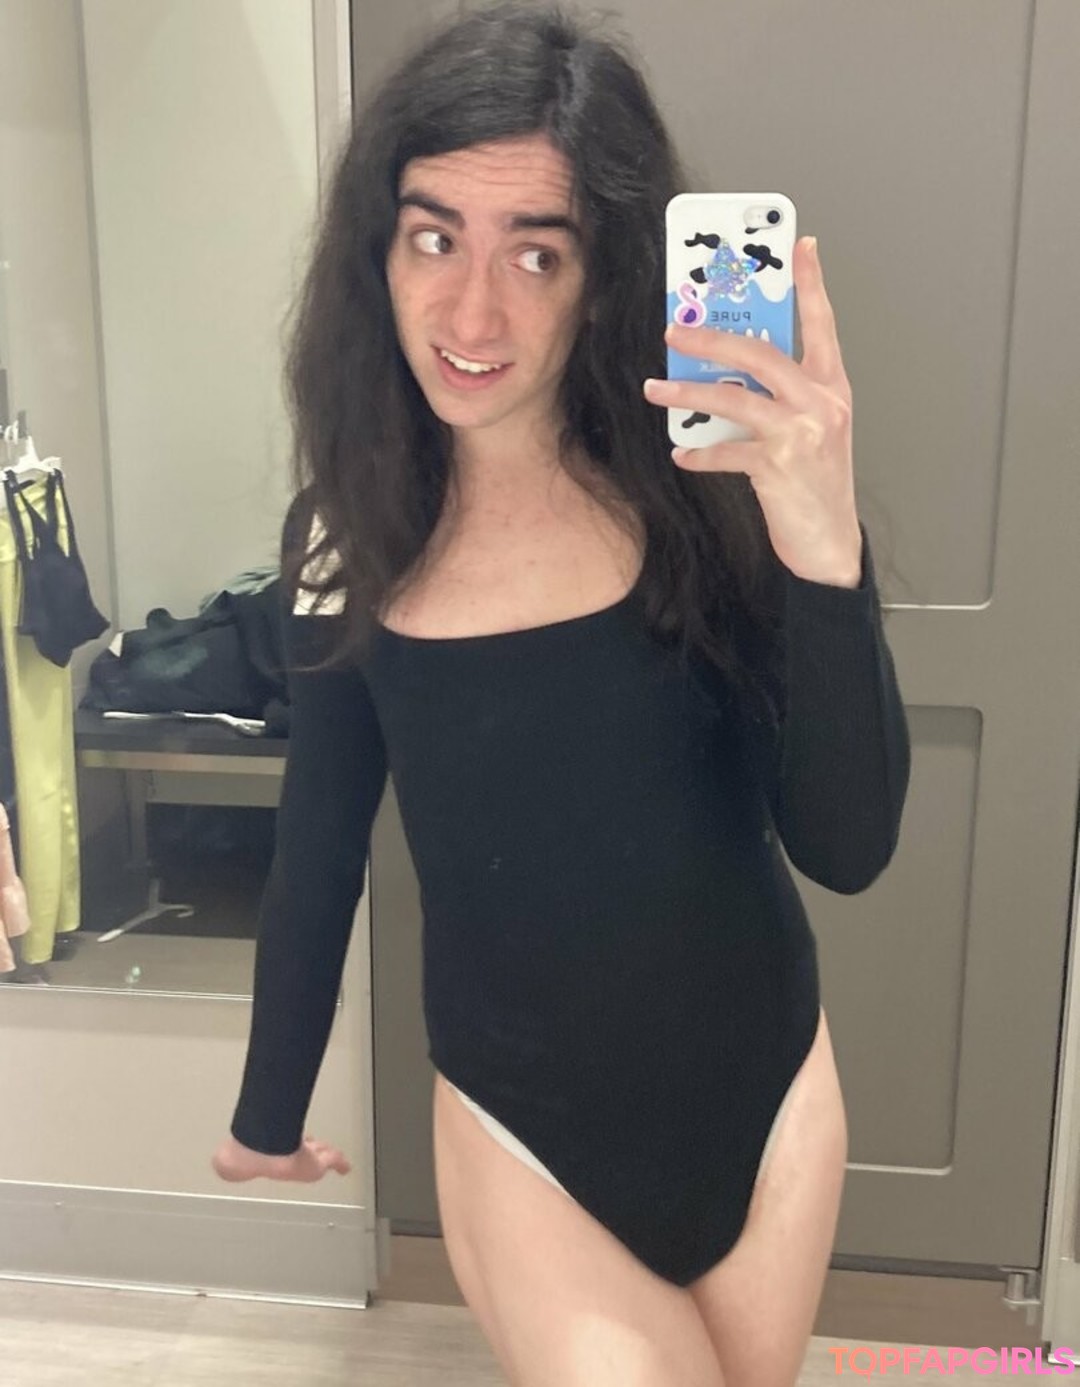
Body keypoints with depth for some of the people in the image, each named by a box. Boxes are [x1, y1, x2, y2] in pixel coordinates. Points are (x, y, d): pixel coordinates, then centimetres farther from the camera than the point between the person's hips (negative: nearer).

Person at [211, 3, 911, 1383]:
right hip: (526, 1138, 0)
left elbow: (846, 848, -19)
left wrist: (823, 548, -34)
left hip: (766, 1097, 1)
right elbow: (317, 851, 2)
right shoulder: (349, 535, -10)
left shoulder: (704, 489, -15)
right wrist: (269, 1109, 14)